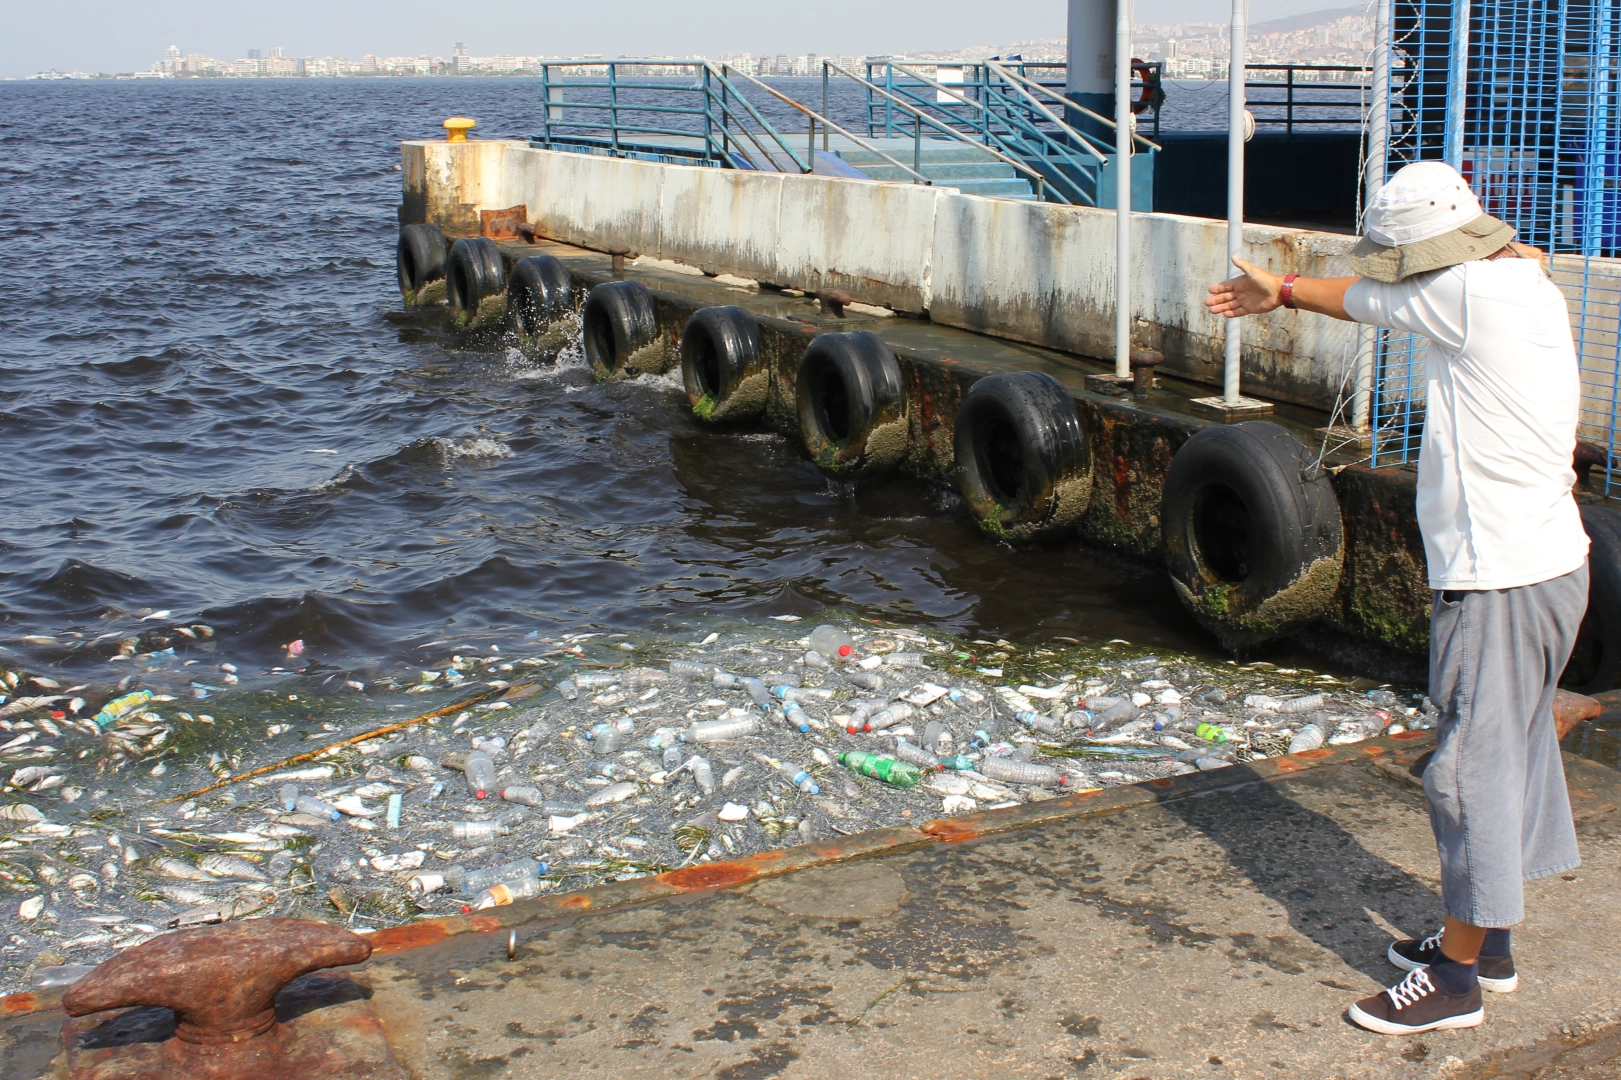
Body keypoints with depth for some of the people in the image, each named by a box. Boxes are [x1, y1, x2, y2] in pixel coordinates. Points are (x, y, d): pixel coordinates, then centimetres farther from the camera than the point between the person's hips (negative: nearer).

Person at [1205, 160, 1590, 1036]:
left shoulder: (1477, 294, -17)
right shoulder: (1525, 284, 7)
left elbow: (1367, 299, -3)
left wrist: (1281, 292, 15)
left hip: (1500, 584, -10)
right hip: (1546, 563, 10)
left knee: (1474, 767, -2)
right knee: (1511, 755, 18)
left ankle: (1455, 978, 8)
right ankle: (1485, 943, 31)